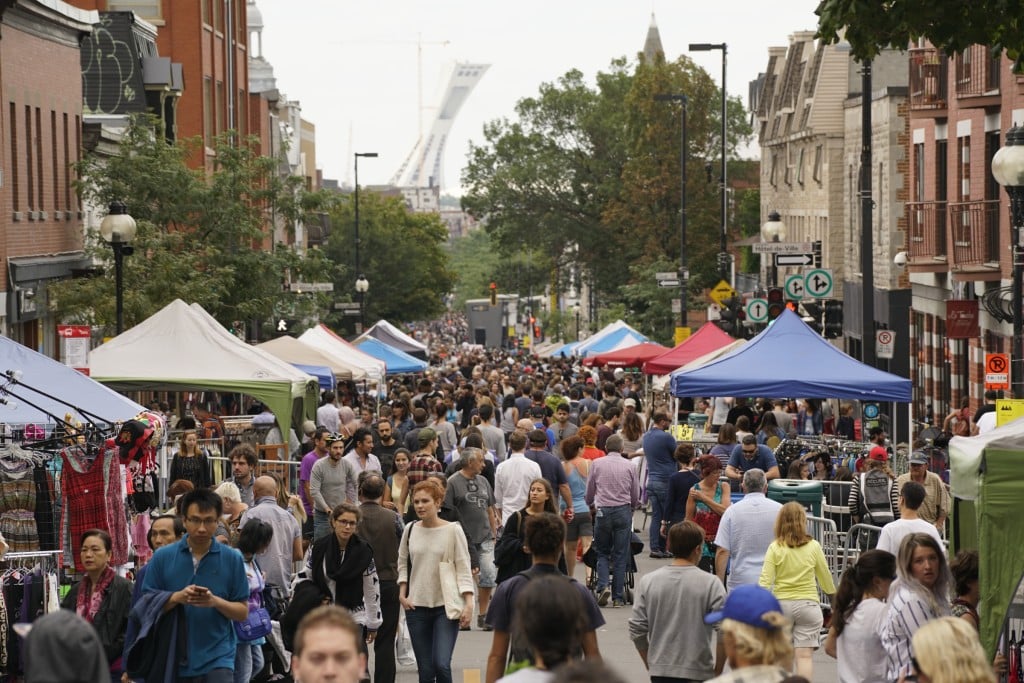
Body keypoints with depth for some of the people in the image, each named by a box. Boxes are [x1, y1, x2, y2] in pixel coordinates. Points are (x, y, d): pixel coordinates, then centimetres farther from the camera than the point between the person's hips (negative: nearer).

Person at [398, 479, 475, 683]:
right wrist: (402, 594, 4)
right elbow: (403, 564, 16)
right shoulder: (410, 530, 4)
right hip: (417, 607, 3)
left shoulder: (453, 530, -6)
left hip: (446, 607, -3)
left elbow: (463, 568, -6)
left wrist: (468, 603, -13)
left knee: (442, 665, -18)